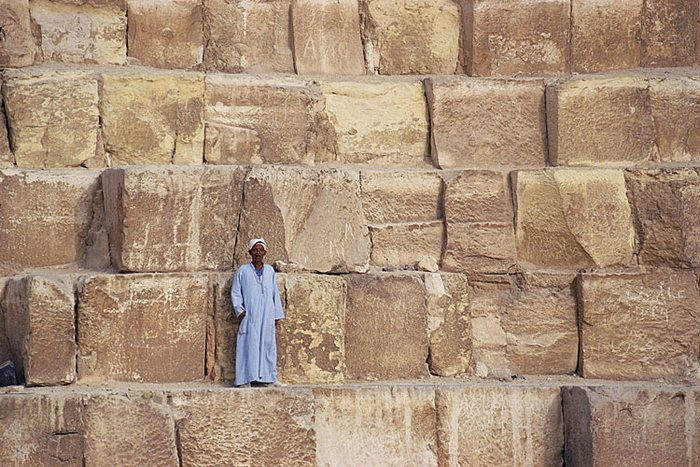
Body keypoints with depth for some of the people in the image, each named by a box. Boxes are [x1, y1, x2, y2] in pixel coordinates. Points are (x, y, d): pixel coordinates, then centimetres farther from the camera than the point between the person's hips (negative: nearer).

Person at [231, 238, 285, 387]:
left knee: (266, 345, 0)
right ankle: (245, 380, -12)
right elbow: (235, 292, 5)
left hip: (267, 317, 3)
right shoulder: (242, 271, 4)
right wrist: (239, 310, -8)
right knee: (248, 346, -9)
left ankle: (262, 379, 4)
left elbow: (275, 293, 17)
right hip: (249, 317, -3)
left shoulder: (270, 271, 13)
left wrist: (277, 313, 13)